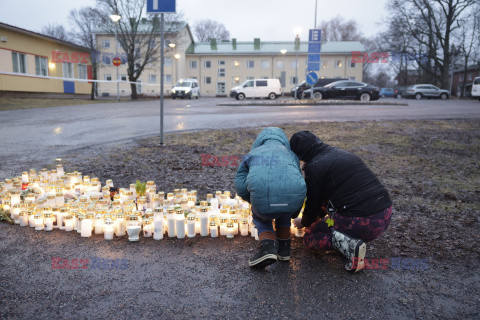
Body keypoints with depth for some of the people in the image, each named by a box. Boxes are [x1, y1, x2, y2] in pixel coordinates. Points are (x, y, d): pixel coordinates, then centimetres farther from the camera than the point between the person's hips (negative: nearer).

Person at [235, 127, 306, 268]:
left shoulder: (253, 154, 29)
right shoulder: (290, 154, 34)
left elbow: (240, 186, 19)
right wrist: (294, 213, 55)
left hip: (263, 198, -2)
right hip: (293, 198, 2)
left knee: (260, 217, 32)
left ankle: (268, 246, 7)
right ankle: (284, 248, 36)